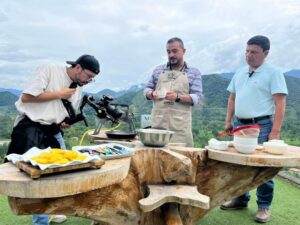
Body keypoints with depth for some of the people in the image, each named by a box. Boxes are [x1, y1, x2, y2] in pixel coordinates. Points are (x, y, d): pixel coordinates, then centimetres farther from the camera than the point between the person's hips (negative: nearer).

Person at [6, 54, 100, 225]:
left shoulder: (78, 88, 8)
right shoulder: (50, 70, -13)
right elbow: (26, 97, -19)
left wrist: (67, 122, -6)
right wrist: (59, 94, -16)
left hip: (53, 131, 8)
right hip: (31, 128, -7)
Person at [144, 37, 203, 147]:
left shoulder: (194, 72, 7)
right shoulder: (158, 70, 14)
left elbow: (197, 97, -1)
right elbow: (147, 89, 18)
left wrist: (178, 97, -17)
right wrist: (152, 94, -6)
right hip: (158, 122, 2)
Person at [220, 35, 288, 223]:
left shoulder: (273, 73, -6)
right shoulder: (240, 73, 12)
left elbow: (280, 104, -12)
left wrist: (275, 131, -17)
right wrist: (228, 121, 10)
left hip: (261, 125, -6)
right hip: (240, 124, 6)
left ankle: (264, 207, 16)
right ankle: (241, 199, 28)